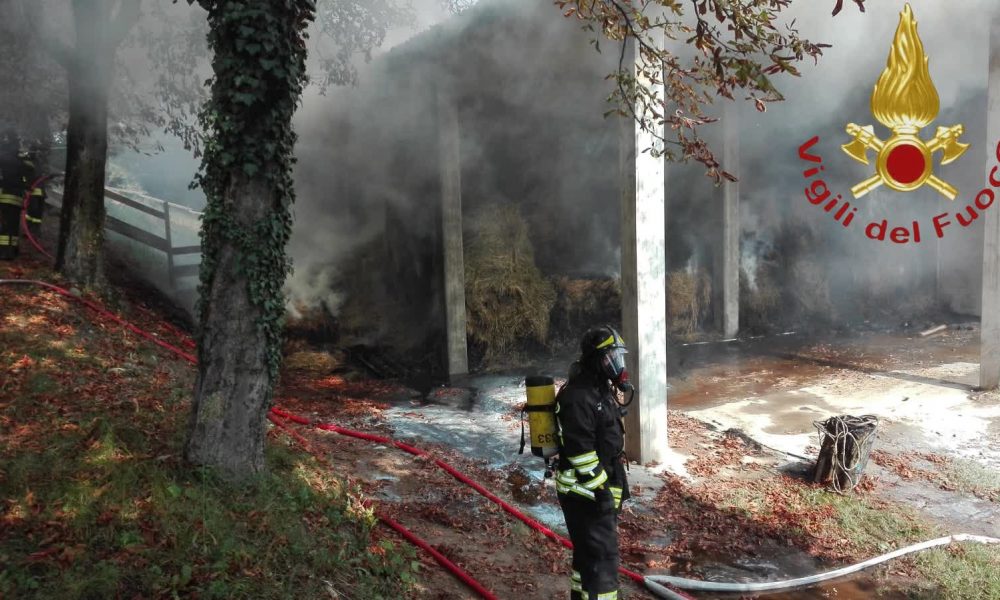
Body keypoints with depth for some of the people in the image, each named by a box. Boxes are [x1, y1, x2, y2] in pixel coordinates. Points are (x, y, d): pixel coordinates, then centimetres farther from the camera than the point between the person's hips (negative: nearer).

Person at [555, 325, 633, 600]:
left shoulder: (601, 389, 12)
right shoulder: (578, 397, -22)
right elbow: (580, 452, -25)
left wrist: (618, 484, 22)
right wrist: (601, 491, -22)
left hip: (603, 486, 10)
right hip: (585, 492, -10)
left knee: (589, 552, 21)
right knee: (602, 556, -5)